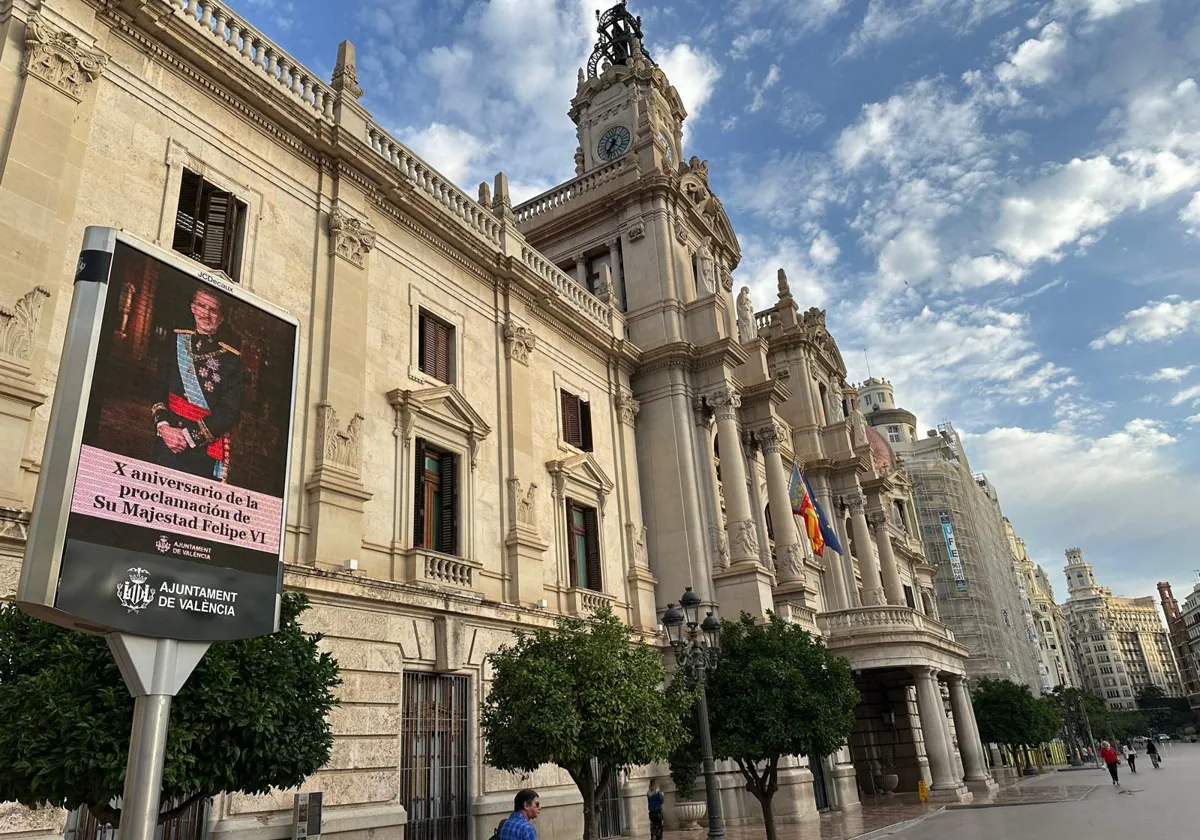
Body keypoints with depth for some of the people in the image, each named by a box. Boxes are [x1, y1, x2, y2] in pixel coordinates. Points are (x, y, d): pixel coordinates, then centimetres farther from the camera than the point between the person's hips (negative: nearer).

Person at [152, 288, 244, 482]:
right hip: (166, 442, 3)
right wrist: (163, 425, -8)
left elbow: (230, 413, -6)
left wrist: (190, 435, -12)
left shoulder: (232, 359, -1)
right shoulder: (175, 341, 9)